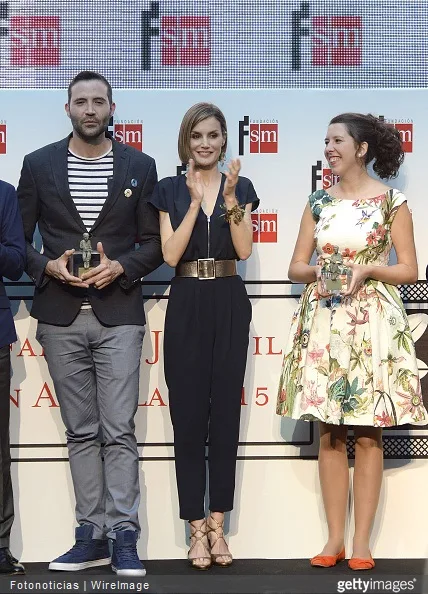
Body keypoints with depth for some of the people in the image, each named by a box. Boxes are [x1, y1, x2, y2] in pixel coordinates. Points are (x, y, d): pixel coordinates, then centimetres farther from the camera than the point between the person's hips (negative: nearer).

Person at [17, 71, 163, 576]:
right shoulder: (39, 165, 7)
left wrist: (120, 266, -11)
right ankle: (92, 535, 13)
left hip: (117, 314, -1)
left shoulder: (139, 167, 6)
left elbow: (153, 243, 7)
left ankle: (123, 536, 0)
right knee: (81, 432, 7)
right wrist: (49, 266, -11)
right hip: (61, 316, 2)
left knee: (118, 430, -5)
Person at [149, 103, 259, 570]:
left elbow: (244, 249, -3)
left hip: (230, 304, 1)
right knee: (188, 413, -2)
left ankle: (217, 523, 11)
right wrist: (196, 201, -13)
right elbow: (171, 254, -6)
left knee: (226, 411, 4)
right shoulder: (170, 190, 5)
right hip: (187, 305, -1)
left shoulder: (241, 187, 8)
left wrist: (230, 199, -14)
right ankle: (196, 526, 4)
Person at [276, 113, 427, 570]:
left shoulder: (391, 201, 0)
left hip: (372, 323, -3)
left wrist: (366, 268, -15)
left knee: (367, 433, -2)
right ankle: (334, 538, 10)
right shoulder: (319, 201, 11)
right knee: (329, 432, 3)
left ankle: (361, 542, 3)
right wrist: (317, 272, -9)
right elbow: (296, 266, 12)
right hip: (323, 322, 4)